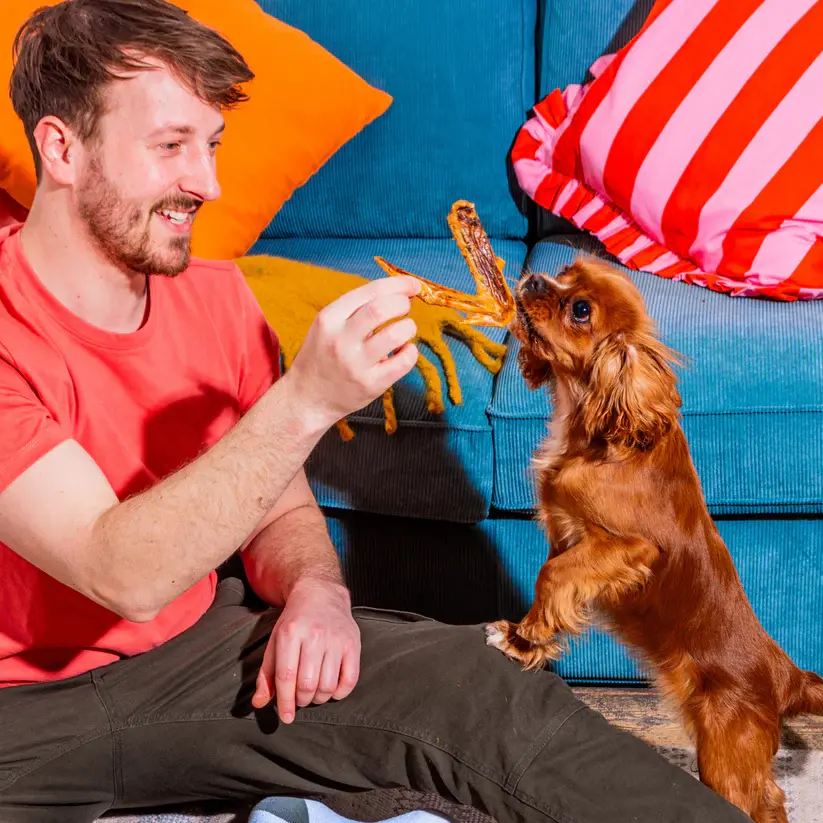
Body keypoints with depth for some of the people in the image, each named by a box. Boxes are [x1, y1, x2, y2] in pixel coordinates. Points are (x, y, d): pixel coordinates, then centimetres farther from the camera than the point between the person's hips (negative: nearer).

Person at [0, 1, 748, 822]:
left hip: (197, 642, 5)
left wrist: (313, 589, -15)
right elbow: (124, 575, -30)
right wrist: (306, 400, -38)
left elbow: (280, 514, 8)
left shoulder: (215, 297, 0)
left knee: (484, 692, -14)